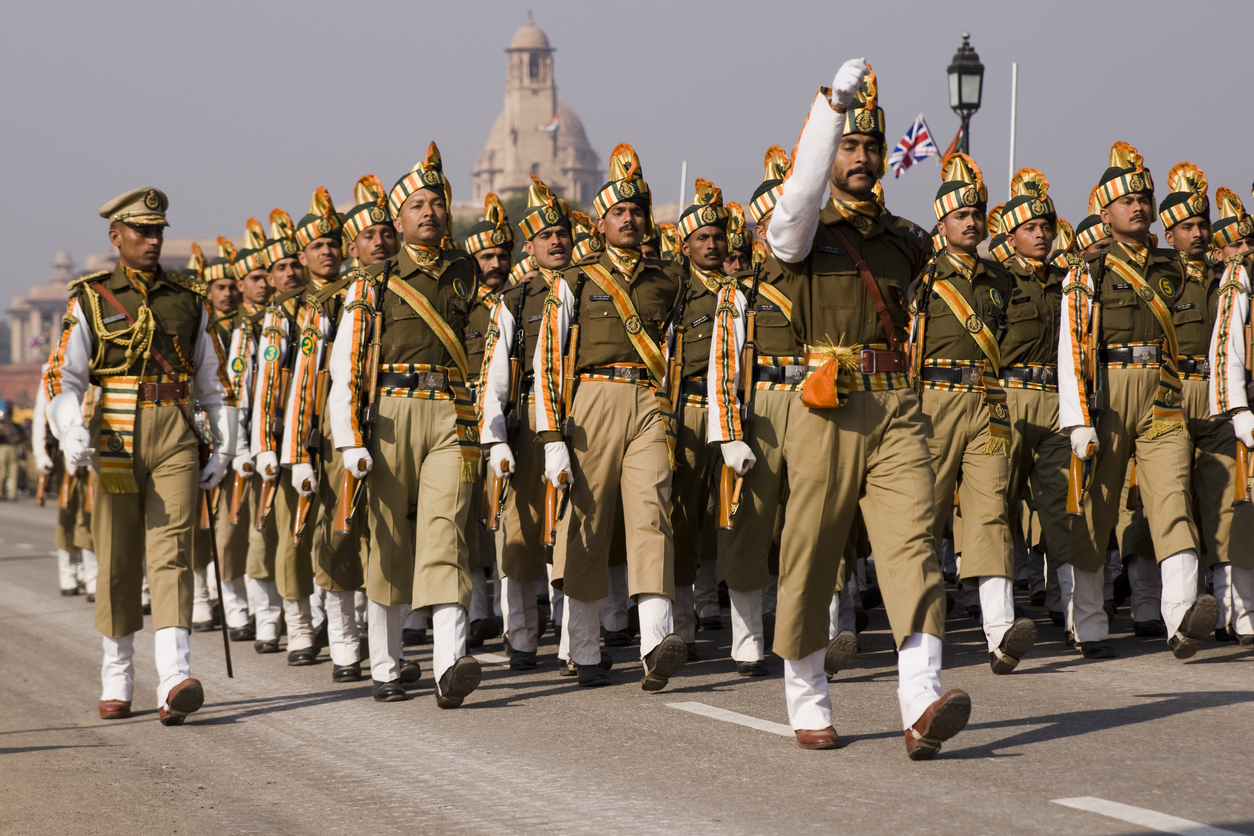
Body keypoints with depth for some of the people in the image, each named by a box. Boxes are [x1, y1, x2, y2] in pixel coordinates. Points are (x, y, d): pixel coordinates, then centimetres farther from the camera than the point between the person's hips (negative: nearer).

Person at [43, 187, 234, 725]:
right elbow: (64, 376, -3)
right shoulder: (91, 300, 5)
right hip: (115, 440, 0)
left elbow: (213, 378, 17)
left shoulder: (188, 299, 12)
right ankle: (117, 683, 21)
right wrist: (72, 433, -20)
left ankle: (174, 682, -24)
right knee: (117, 563, 6)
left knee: (171, 555, -12)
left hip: (175, 441, 0)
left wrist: (223, 448, 11)